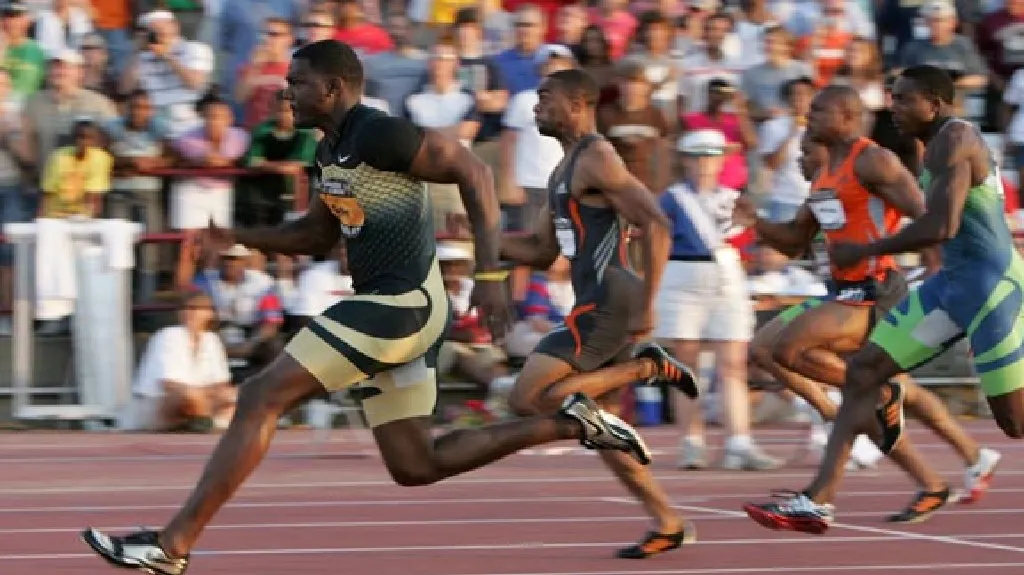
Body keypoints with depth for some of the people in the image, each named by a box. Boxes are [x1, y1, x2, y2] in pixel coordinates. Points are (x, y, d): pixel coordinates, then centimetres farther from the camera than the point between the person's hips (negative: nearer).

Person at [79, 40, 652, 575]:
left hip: (399, 305, -10)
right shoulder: (331, 150, 15)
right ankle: (569, 423, 17)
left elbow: (474, 171, -15)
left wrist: (490, 274, -21)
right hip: (402, 310, 10)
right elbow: (317, 235, 27)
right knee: (416, 466, 14)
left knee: (260, 399, -12)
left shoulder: (380, 134, -14)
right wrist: (237, 236, 12)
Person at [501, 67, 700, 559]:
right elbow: (541, 253, 24)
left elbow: (656, 225, -20)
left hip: (607, 303, -10)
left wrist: (647, 306, -23)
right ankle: (667, 524, 15)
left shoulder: (597, 159, -11)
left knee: (527, 399, -15)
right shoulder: (565, 170, 20)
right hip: (598, 305, 10)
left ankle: (645, 368, -8)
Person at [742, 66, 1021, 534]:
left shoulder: (954, 140, -16)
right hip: (954, 280, 10)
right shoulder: (939, 144, 14)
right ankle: (816, 502, 3)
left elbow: (942, 227, -26)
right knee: (863, 369, 4)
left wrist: (866, 250, -16)